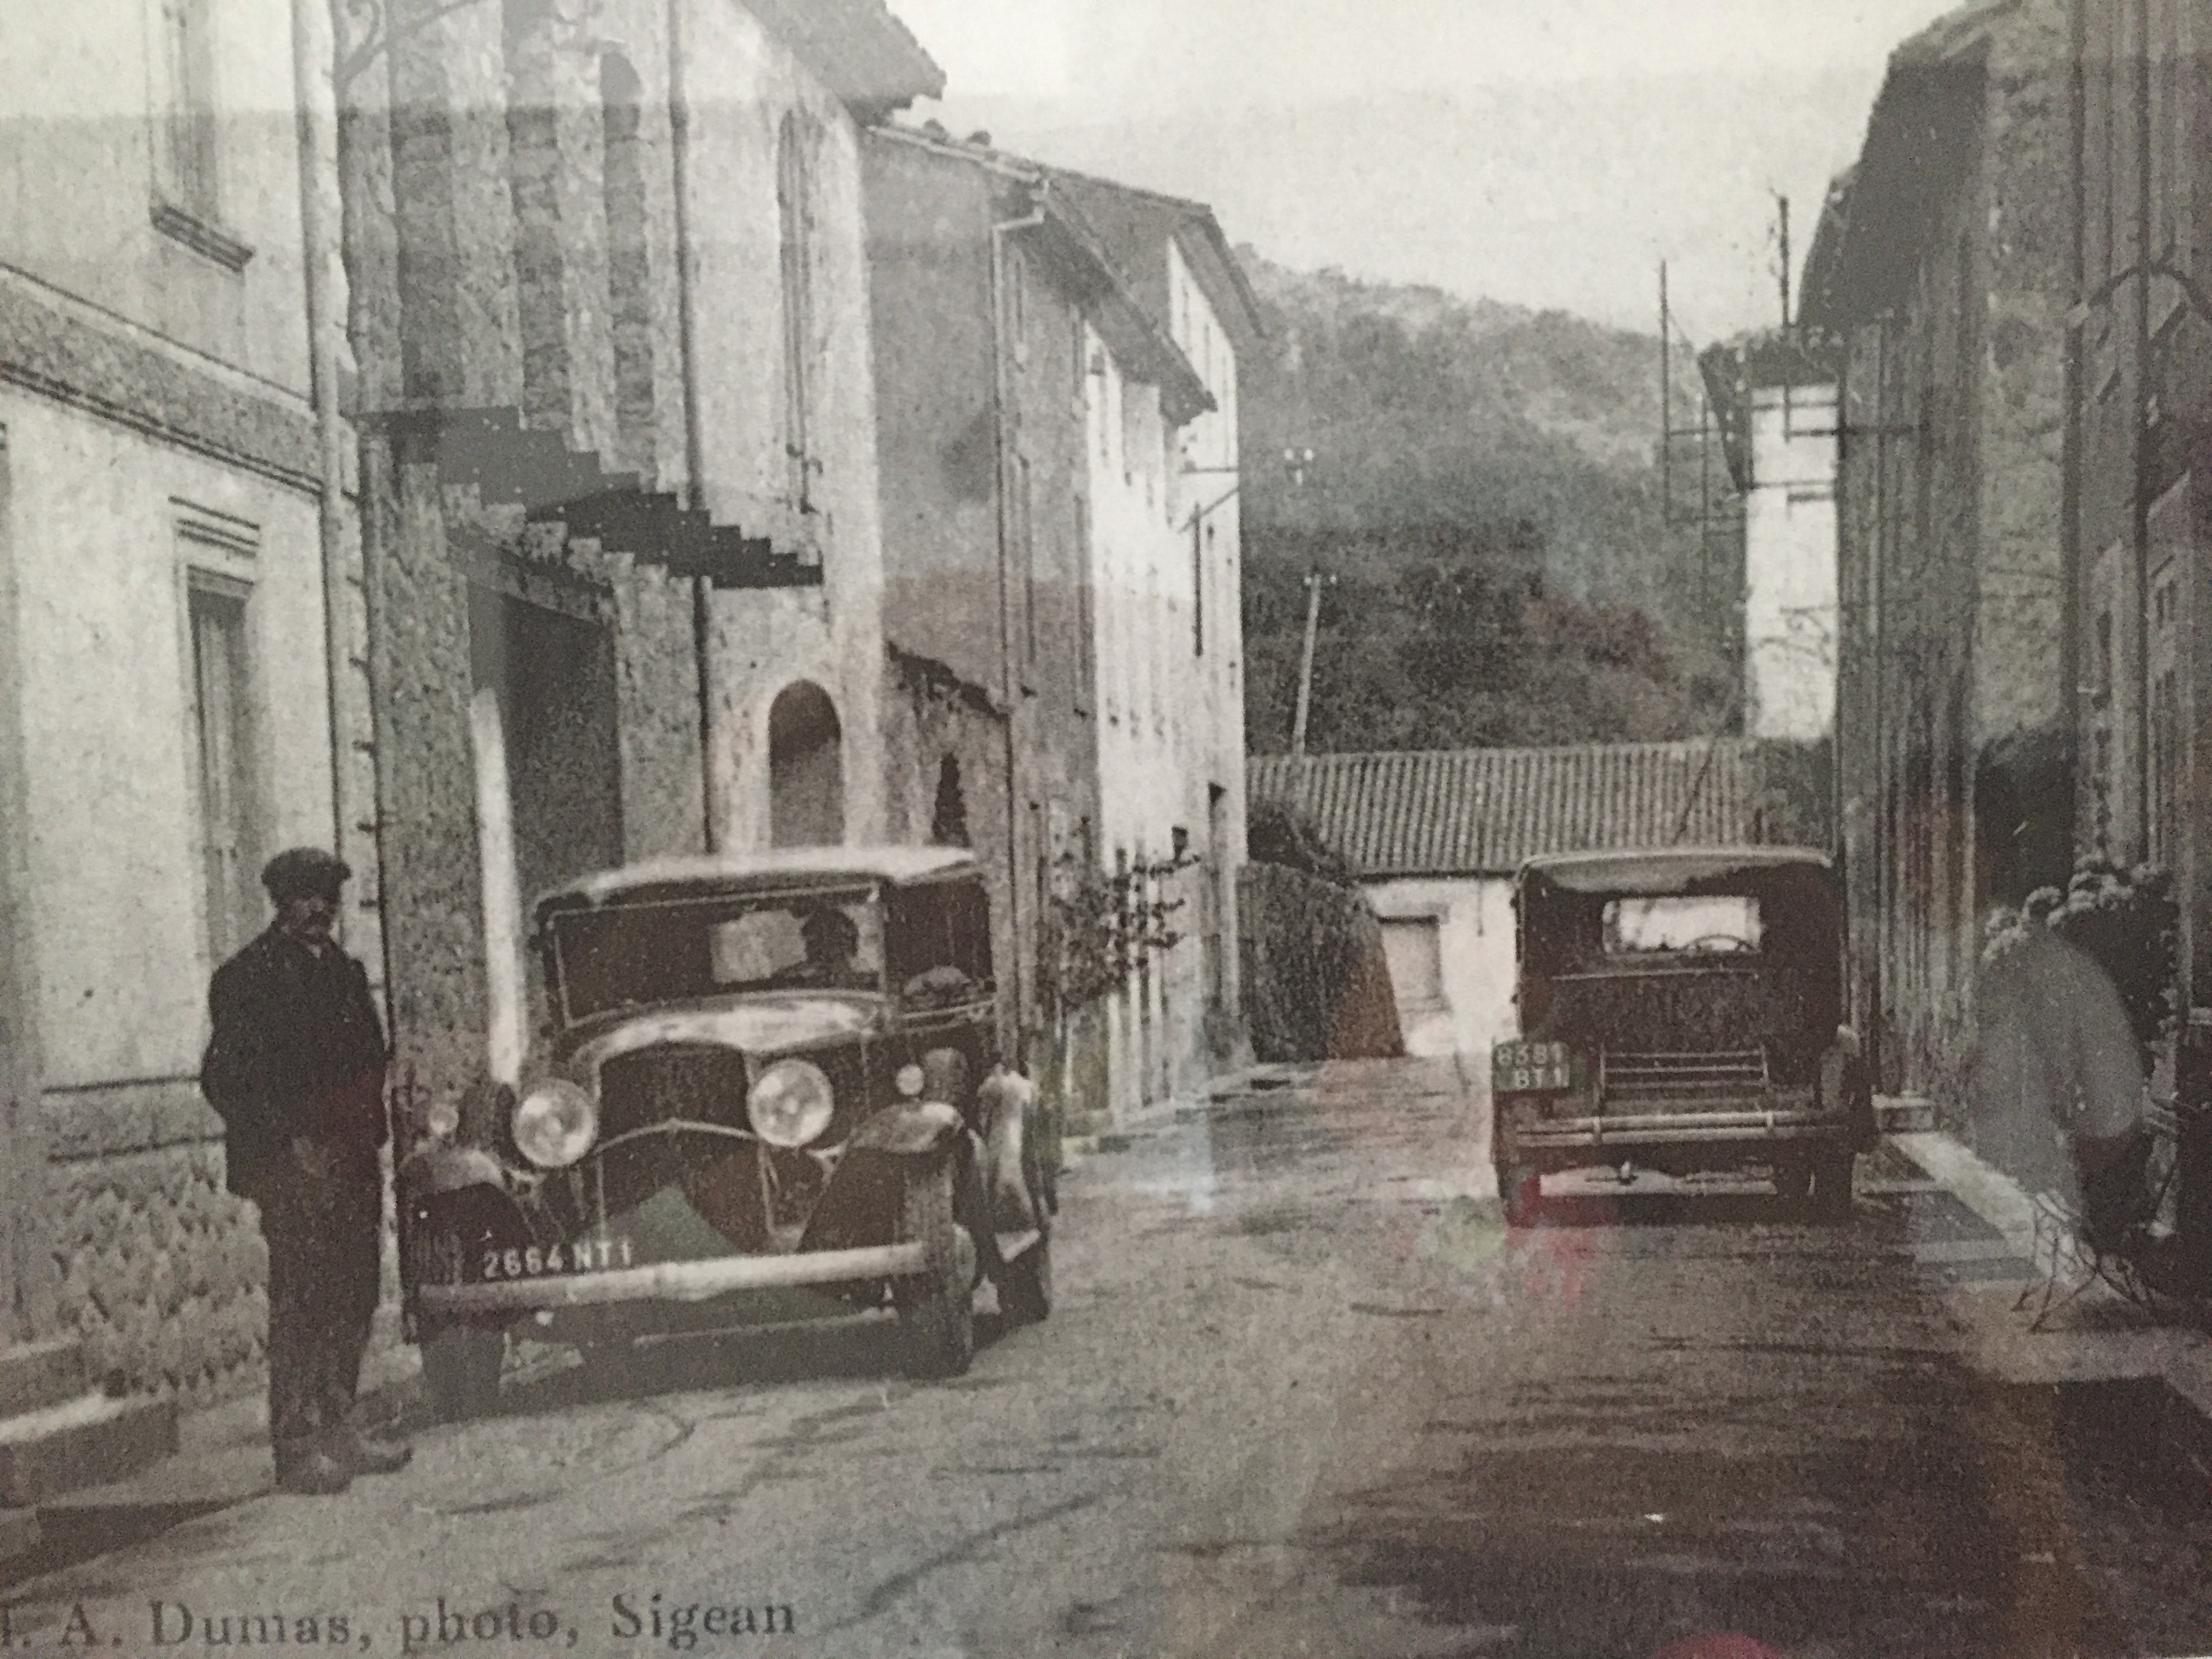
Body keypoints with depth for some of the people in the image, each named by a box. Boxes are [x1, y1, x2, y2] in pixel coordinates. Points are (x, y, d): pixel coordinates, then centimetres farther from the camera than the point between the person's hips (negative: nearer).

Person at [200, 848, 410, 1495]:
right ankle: (296, 1448, -7)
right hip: (293, 1169, -7)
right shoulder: (247, 978, -3)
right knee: (300, 1303, -9)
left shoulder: (344, 971, 19)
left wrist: (371, 1146, 14)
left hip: (353, 1166, 7)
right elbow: (224, 1079, -8)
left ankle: (337, 1429, 17)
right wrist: (292, 1143, -14)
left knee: (352, 1300, 8)